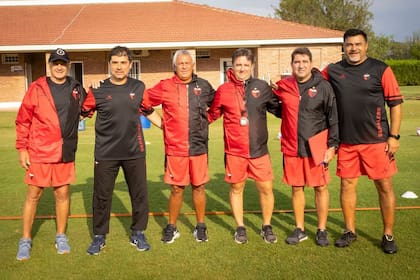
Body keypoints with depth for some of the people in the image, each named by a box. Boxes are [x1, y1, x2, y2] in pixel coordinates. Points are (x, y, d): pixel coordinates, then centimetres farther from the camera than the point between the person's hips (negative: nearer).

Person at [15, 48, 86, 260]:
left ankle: (61, 237, 25)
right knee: (33, 195, 5)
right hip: (39, 153, -2)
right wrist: (22, 148, -4)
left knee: (63, 194, 8)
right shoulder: (37, 88, -3)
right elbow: (23, 119, -1)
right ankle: (25, 240, 19)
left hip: (66, 153, 3)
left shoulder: (76, 88, 7)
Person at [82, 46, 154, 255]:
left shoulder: (139, 88, 3)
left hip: (135, 151, 2)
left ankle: (138, 234, 26)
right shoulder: (98, 91, -4)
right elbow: (83, 112, 8)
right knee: (102, 196, 6)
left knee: (139, 194, 8)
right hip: (105, 153, -1)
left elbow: (147, 110, 19)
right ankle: (99, 236, 23)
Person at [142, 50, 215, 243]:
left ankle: (201, 226, 24)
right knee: (176, 188, 5)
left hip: (199, 147, 2)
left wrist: (204, 121, 16)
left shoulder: (203, 86, 6)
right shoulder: (165, 87, -2)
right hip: (175, 148, -2)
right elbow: (142, 101, 4)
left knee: (199, 187, 9)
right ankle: (172, 227, 22)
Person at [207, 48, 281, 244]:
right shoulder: (223, 90, -1)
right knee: (236, 188, 11)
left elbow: (279, 109, 9)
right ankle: (240, 228, 29)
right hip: (234, 151, 0)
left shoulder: (262, 87, 2)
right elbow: (212, 114, 9)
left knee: (266, 188, 4)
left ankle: (267, 227, 26)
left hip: (259, 150, 1)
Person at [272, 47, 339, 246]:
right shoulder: (282, 86, 3)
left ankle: (322, 230, 21)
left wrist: (332, 146, -6)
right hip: (291, 148, 2)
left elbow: (334, 118, -2)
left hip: (317, 148, -2)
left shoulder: (323, 86, -4)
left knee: (320, 187, 6)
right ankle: (300, 229, 24)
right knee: (296, 188, 10)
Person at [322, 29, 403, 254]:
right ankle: (350, 231, 26)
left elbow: (395, 103, -2)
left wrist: (394, 136, -7)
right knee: (347, 185, 9)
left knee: (384, 187, 4)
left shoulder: (380, 69, -2)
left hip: (376, 141, -2)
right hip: (346, 142, 3)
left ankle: (388, 235, 19)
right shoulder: (333, 71, 5)